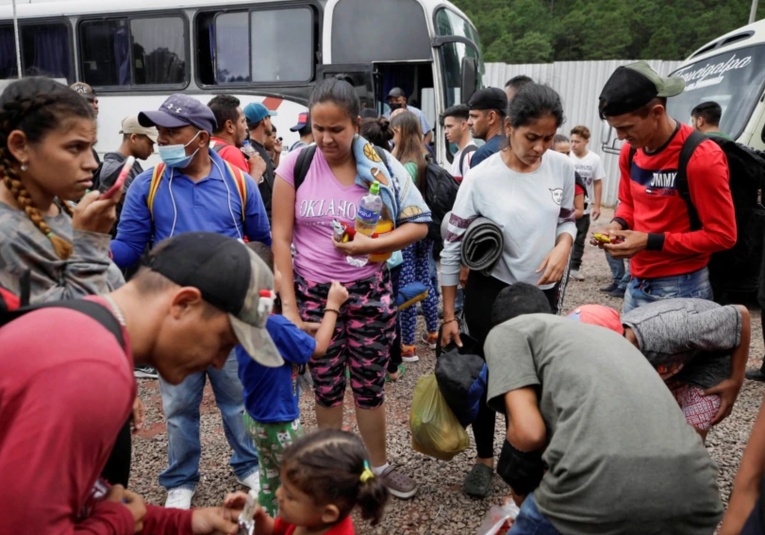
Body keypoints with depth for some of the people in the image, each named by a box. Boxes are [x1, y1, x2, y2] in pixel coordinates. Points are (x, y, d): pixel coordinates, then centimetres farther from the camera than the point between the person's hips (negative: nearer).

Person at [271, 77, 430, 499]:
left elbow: (419, 224, -2)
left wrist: (371, 245, -17)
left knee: (369, 385, 10)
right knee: (326, 388, 11)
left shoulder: (381, 166, -4)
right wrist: (288, 304, -8)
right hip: (314, 294, 0)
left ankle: (380, 467, 31)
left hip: (368, 293, 0)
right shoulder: (295, 165, -4)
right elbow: (281, 237, -4)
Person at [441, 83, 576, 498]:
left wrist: (563, 247, -15)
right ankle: (484, 459, 30)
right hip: (491, 291, -3)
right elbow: (452, 248, -12)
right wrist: (448, 315, -10)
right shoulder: (481, 178, -18)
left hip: (544, 290, 3)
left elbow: (567, 220, 9)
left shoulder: (562, 167, -8)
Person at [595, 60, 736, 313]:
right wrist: (618, 225, -4)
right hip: (637, 283, 7)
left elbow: (722, 235, -16)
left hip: (680, 288, -7)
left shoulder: (701, 158, -19)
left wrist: (650, 241, -21)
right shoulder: (630, 151, 3)